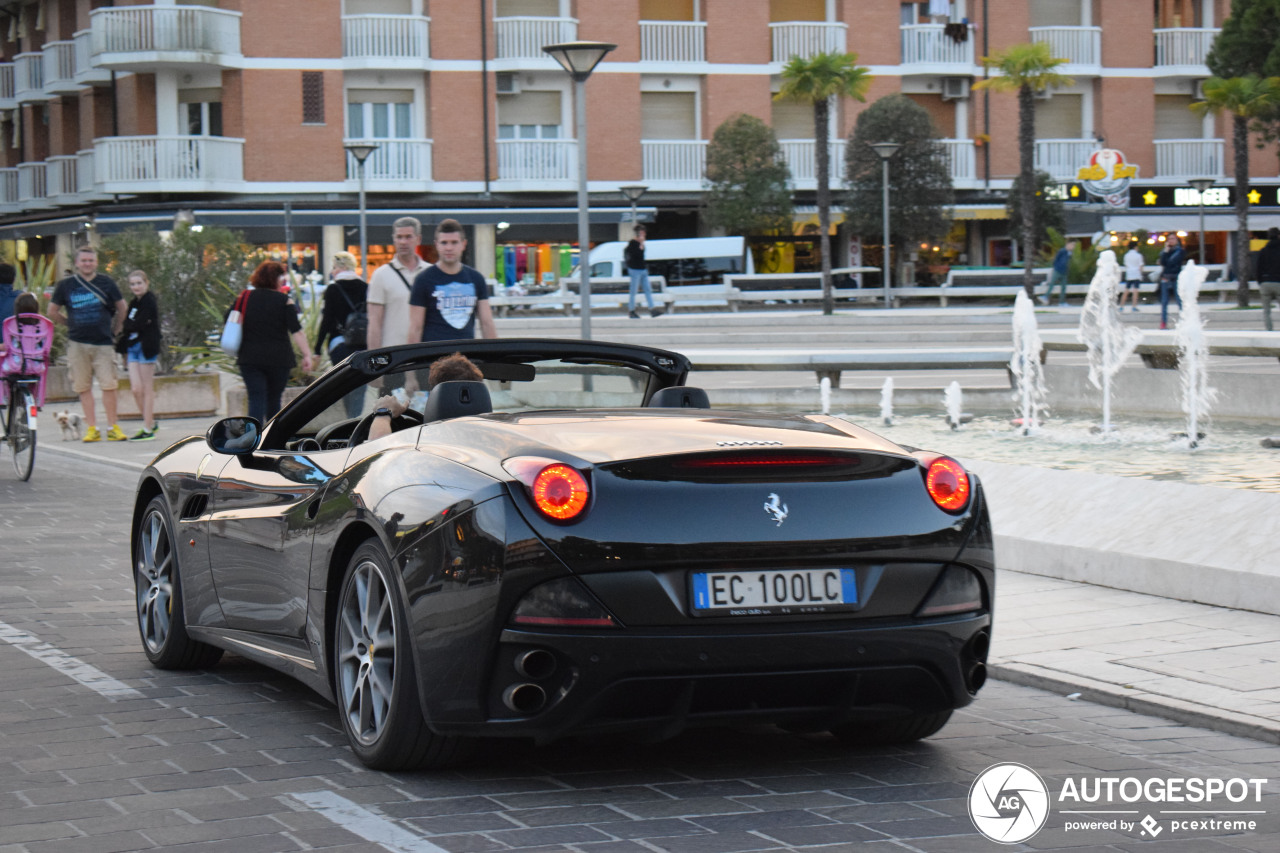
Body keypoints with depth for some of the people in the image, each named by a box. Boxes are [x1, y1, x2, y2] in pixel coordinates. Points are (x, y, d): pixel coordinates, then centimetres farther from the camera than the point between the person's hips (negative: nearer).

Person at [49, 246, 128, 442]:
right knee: (84, 387, 2)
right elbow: (53, 312, 13)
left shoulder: (106, 282, 3)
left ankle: (112, 427, 3)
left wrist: (114, 330, 14)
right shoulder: (66, 285, 4)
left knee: (108, 385, -5)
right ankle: (92, 428, 7)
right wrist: (71, 324, 12)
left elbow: (121, 307, 15)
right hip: (77, 344, 1)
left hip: (103, 343, -1)